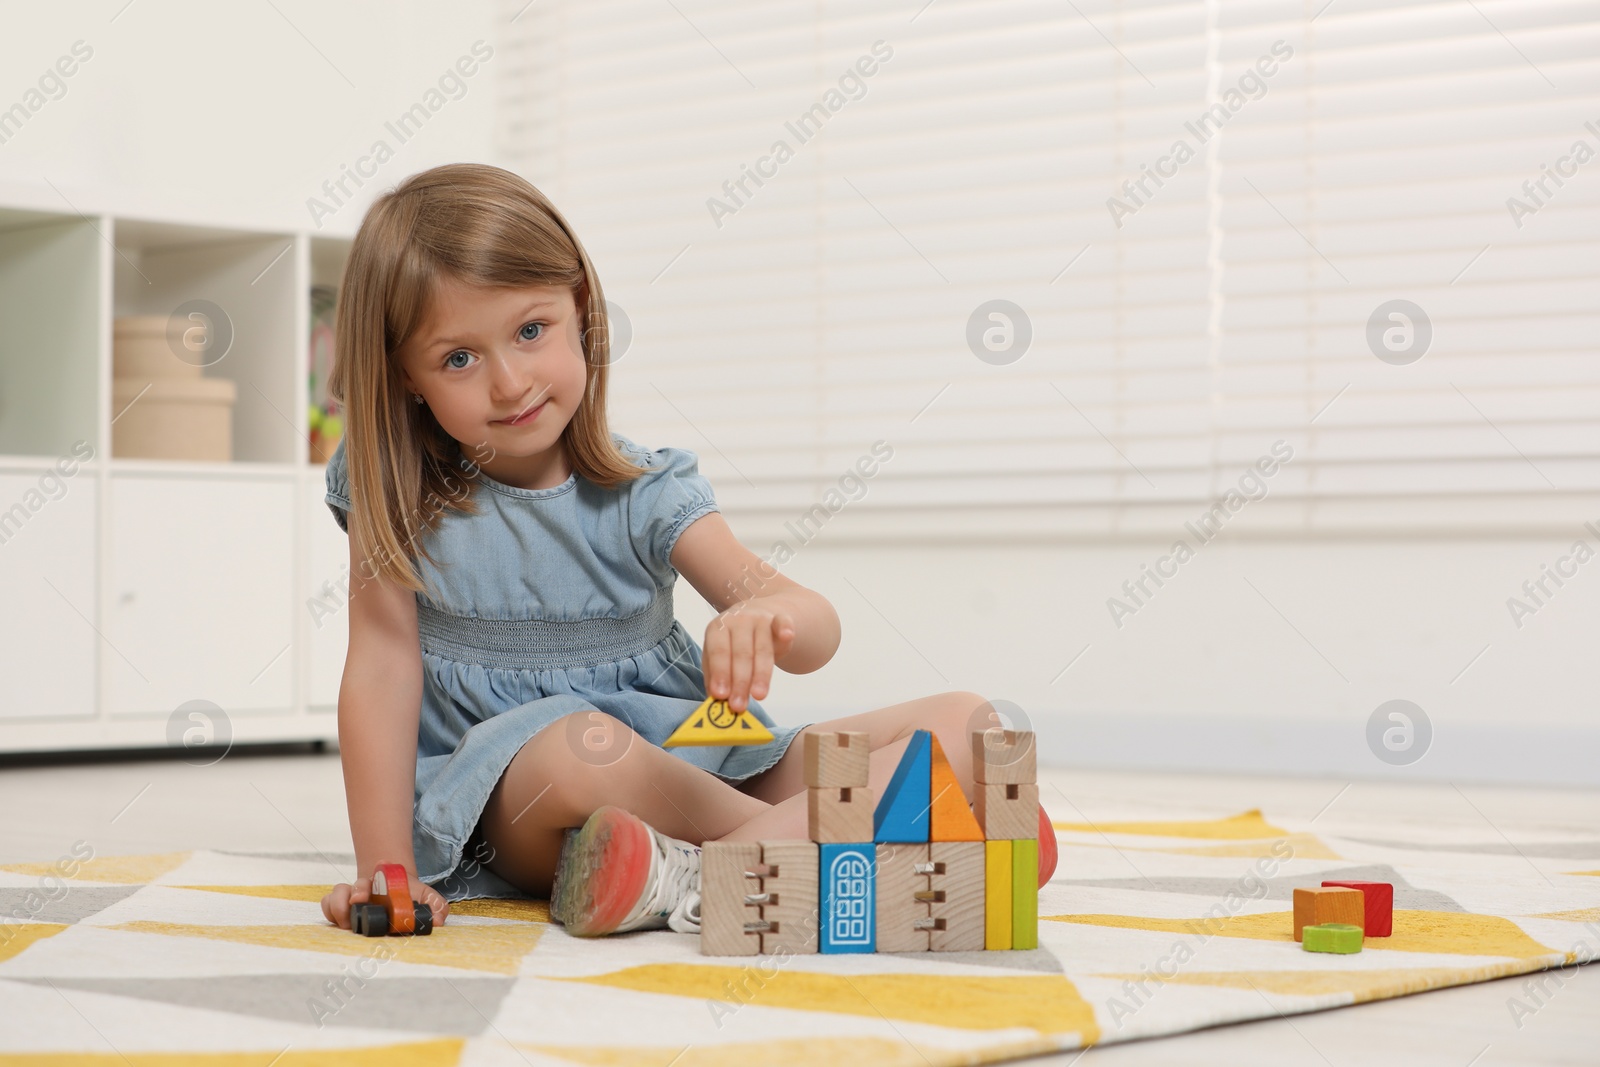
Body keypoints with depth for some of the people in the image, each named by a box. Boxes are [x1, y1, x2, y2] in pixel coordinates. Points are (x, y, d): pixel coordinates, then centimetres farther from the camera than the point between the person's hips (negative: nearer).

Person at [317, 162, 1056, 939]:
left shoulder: (643, 495, -3)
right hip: (501, 808, -3)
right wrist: (386, 871, -18)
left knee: (961, 720, -10)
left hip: (687, 770, 4)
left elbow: (816, 626, -13)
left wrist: (768, 617, -39)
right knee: (578, 747, -41)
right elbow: (382, 670, -9)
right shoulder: (395, 491, -4)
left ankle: (698, 875, -33)